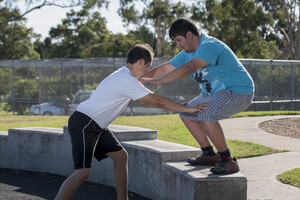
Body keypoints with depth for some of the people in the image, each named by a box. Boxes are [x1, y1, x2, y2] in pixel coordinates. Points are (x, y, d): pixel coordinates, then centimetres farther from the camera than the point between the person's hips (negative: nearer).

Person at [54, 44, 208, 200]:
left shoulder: (122, 77, 15)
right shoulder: (127, 81, -17)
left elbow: (145, 100, 25)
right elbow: (157, 101, -14)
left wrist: (178, 107, 24)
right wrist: (187, 109, -4)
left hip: (95, 127, 11)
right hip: (83, 124, -11)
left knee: (120, 156, 14)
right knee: (83, 171, -19)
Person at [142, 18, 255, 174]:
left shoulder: (210, 46, -23)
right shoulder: (189, 52, 9)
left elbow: (188, 68, -35)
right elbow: (165, 68, 13)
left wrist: (158, 81, -35)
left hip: (239, 92, -11)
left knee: (206, 115, -32)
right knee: (187, 114, 11)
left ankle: (227, 160, -18)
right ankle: (209, 155, 17)